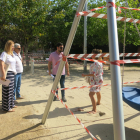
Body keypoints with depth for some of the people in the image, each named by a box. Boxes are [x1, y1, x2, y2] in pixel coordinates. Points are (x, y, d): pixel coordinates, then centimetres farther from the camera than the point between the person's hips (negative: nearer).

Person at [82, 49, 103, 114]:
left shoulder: (96, 63, -25)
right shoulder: (100, 62, 7)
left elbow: (94, 74, -27)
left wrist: (86, 75, -24)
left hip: (96, 81, -11)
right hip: (99, 80, 11)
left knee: (91, 94, -14)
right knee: (98, 92, 29)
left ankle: (94, 110, -14)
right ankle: (98, 102, 53)